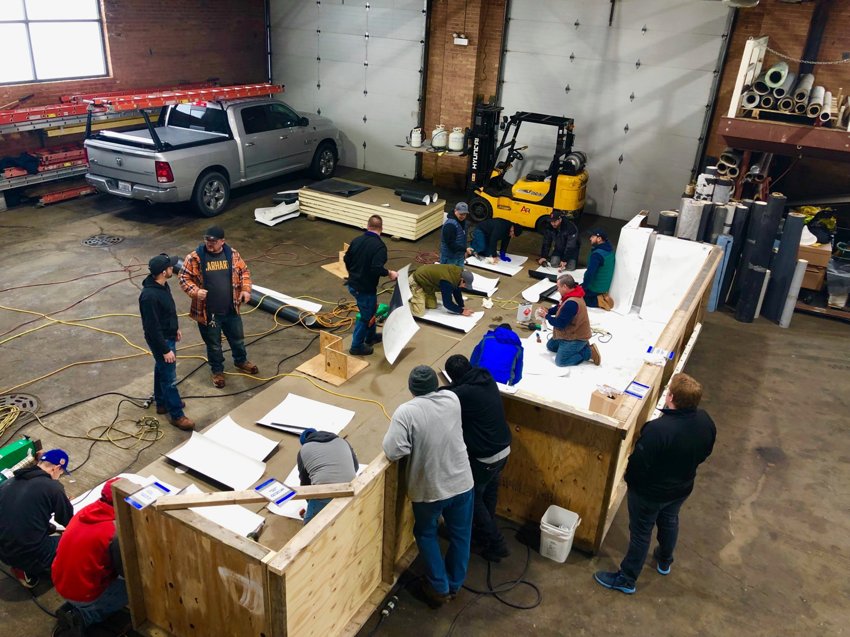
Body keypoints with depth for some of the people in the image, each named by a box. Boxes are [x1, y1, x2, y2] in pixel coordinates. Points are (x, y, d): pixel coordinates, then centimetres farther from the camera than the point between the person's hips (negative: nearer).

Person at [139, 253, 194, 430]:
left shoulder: (162, 285, -4)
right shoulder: (150, 296, -34)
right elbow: (152, 327, -28)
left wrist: (175, 329, 23)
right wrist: (165, 350, -22)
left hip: (168, 336, 10)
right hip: (160, 340, -10)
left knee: (161, 370, 26)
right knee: (169, 378, 3)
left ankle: (162, 403, 45)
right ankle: (176, 415, 17)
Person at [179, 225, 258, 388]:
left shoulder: (232, 254, -5)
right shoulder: (195, 257, -14)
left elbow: (244, 272, 7)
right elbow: (184, 277, -7)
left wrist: (246, 289, -8)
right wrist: (195, 291, -24)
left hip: (231, 310, 3)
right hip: (208, 312, -3)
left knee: (237, 338, 22)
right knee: (213, 345, 14)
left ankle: (241, 361, 50)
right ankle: (217, 371, 37)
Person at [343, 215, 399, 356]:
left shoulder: (357, 240, 0)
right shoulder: (380, 246, -21)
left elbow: (346, 259, 10)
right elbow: (377, 269, -31)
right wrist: (389, 273, -12)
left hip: (352, 284, 8)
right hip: (365, 288, -8)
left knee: (370, 311, 27)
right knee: (366, 316, 9)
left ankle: (371, 336, 44)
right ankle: (357, 346, 20)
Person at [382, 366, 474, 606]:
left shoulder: (406, 412, -20)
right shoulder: (452, 399, -4)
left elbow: (393, 452, -25)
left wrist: (401, 437, -6)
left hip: (429, 489, -3)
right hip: (461, 482, 4)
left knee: (426, 534, 23)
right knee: (460, 534, 23)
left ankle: (439, 587, 32)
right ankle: (454, 584, 41)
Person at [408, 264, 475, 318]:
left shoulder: (458, 273, -7)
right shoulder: (447, 282, -34)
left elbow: (457, 291, 7)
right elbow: (447, 303, -26)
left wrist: (462, 306, 1)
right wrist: (462, 311, -20)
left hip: (424, 280, 9)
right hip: (416, 282, -9)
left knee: (432, 306, 10)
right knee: (419, 313, -18)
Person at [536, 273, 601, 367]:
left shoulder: (571, 303, -35)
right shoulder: (572, 295, -1)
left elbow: (560, 323, -30)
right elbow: (559, 307, 15)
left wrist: (546, 316, -16)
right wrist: (548, 311, -3)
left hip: (576, 338, -11)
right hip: (570, 333, 11)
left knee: (560, 361, -9)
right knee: (550, 346, 24)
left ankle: (589, 352, -1)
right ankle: (581, 347, 18)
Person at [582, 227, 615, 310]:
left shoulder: (597, 254, -27)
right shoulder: (609, 249, 1)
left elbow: (590, 273, -28)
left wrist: (583, 286, -14)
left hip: (594, 288, -9)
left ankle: (597, 301, -6)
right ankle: (601, 296, 7)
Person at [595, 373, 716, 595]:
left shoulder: (658, 429, -39)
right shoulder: (705, 421, -17)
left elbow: (638, 464, -29)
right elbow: (704, 453, 0)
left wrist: (629, 478, -8)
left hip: (650, 492, -6)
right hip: (682, 489, 6)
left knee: (641, 534, 14)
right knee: (669, 522, 32)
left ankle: (626, 579, 34)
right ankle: (664, 561, 58)